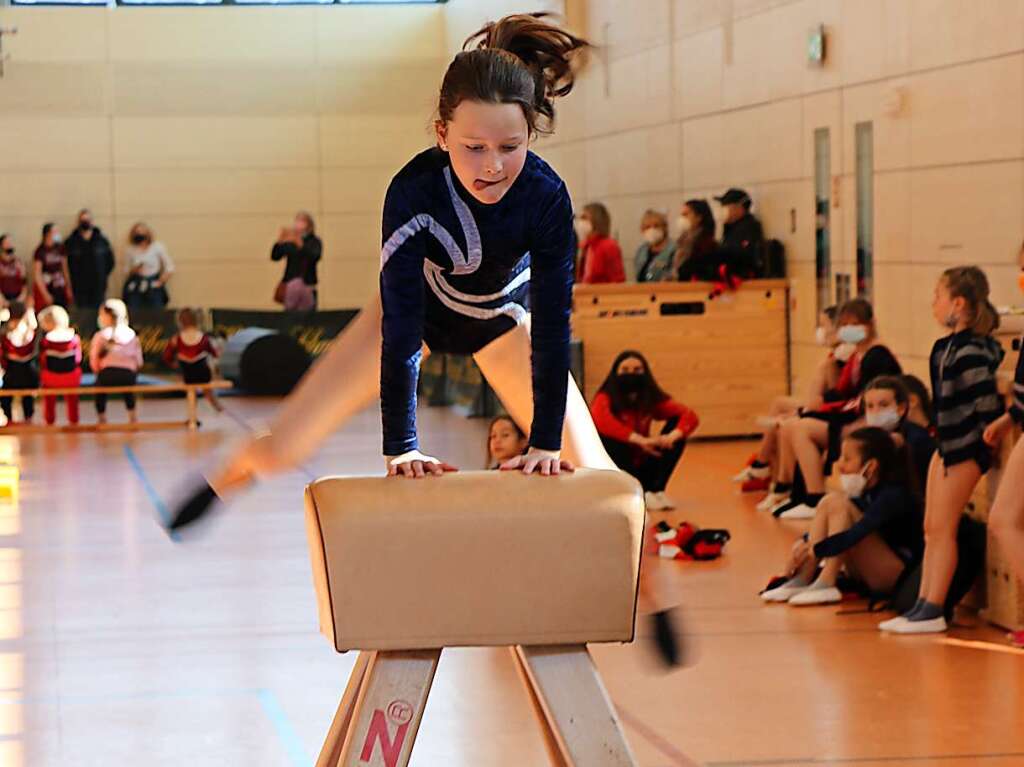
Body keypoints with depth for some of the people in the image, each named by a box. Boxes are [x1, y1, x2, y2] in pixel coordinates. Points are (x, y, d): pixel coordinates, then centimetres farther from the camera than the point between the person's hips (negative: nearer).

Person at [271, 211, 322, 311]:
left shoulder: (314, 241, 1)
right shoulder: (288, 242, 7)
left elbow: (315, 257, -19)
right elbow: (274, 257, -1)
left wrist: (300, 244, -33)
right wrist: (279, 242, -20)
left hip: (307, 286, -2)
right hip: (289, 285, 2)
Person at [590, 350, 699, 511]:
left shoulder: (653, 400, -4)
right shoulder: (606, 398, -16)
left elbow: (690, 416, -12)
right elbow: (599, 420, -39)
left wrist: (673, 436, -34)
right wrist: (640, 440, -42)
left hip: (642, 469, 4)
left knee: (678, 426, -9)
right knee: (608, 435, -32)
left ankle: (656, 490, -10)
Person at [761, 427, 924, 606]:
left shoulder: (893, 495, -19)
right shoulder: (864, 493, 7)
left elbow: (857, 533, -31)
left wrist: (815, 550, -33)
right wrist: (806, 543, -10)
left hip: (900, 576, -8)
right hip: (870, 572, 8)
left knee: (839, 504, -21)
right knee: (828, 503, -5)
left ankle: (826, 585, -26)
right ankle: (801, 580, -13)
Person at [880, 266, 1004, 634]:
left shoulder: (971, 353, -20)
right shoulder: (946, 348, 8)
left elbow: (989, 405, -22)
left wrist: (984, 445, -14)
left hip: (966, 450, -10)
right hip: (946, 444, 10)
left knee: (942, 528, -5)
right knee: (931, 529, 11)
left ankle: (933, 611, -1)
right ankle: (923, 605, 15)